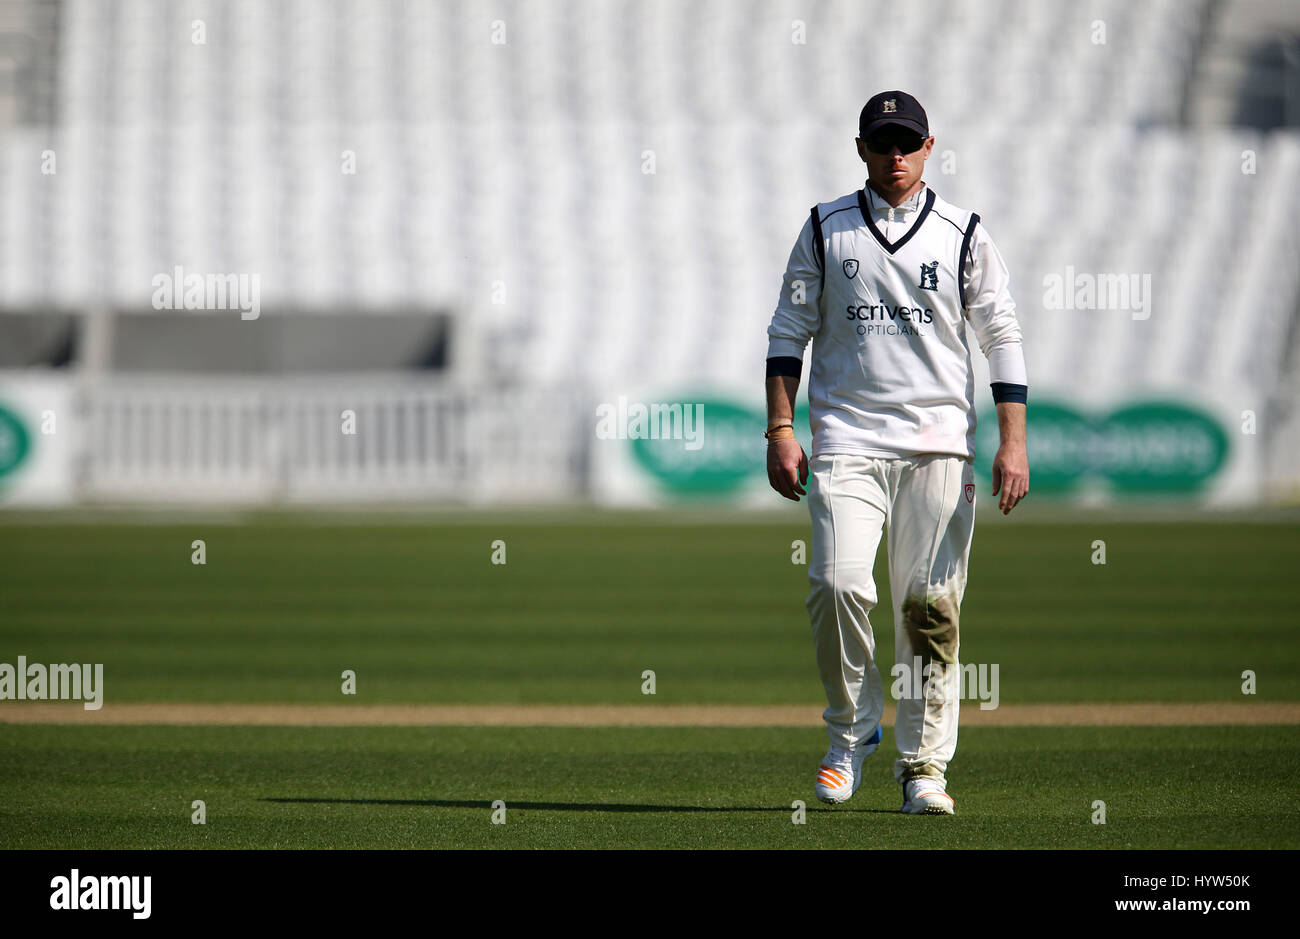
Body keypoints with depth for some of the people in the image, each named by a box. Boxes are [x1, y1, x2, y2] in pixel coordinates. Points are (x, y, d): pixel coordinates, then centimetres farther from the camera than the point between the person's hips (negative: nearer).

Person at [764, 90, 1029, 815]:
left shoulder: (963, 234, 7)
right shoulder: (826, 230, 9)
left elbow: (1002, 337, 5)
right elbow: (790, 331, 11)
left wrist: (1014, 442, -4)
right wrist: (781, 430, 0)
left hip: (939, 441, 0)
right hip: (847, 437, 0)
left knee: (931, 604, -4)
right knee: (839, 584, -15)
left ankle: (924, 764, 3)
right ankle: (852, 731, 5)